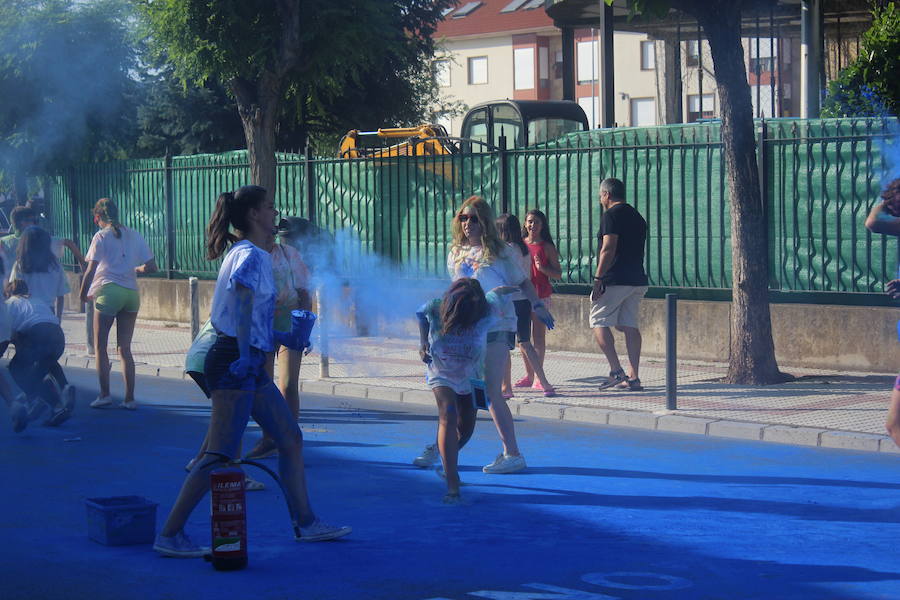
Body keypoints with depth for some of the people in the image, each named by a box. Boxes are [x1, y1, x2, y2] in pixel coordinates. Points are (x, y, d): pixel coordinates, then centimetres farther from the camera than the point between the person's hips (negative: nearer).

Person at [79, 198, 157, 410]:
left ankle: (105, 395, -1)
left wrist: (84, 293, 5)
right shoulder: (135, 236, 12)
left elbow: (91, 270, -8)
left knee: (100, 346, 6)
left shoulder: (101, 236, -1)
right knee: (125, 348, 9)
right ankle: (130, 398, 5)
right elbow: (151, 267, 8)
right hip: (132, 293, 5)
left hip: (108, 291, -5)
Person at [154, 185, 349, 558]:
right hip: (235, 363, -11)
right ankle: (169, 535, -8)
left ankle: (305, 523, 23)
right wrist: (245, 355, -32)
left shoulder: (247, 254, 18)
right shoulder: (250, 255, -12)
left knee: (291, 440, 15)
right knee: (220, 457, -11)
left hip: (250, 364, 11)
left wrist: (279, 338, 30)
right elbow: (242, 307, -24)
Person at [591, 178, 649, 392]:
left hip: (615, 281, -8)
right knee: (630, 326, 7)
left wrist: (598, 278, -17)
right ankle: (633, 377, 2)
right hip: (637, 281, 8)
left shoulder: (611, 215, -8)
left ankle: (616, 371, -11)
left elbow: (608, 249, -17)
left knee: (599, 322, 0)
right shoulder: (637, 217, 19)